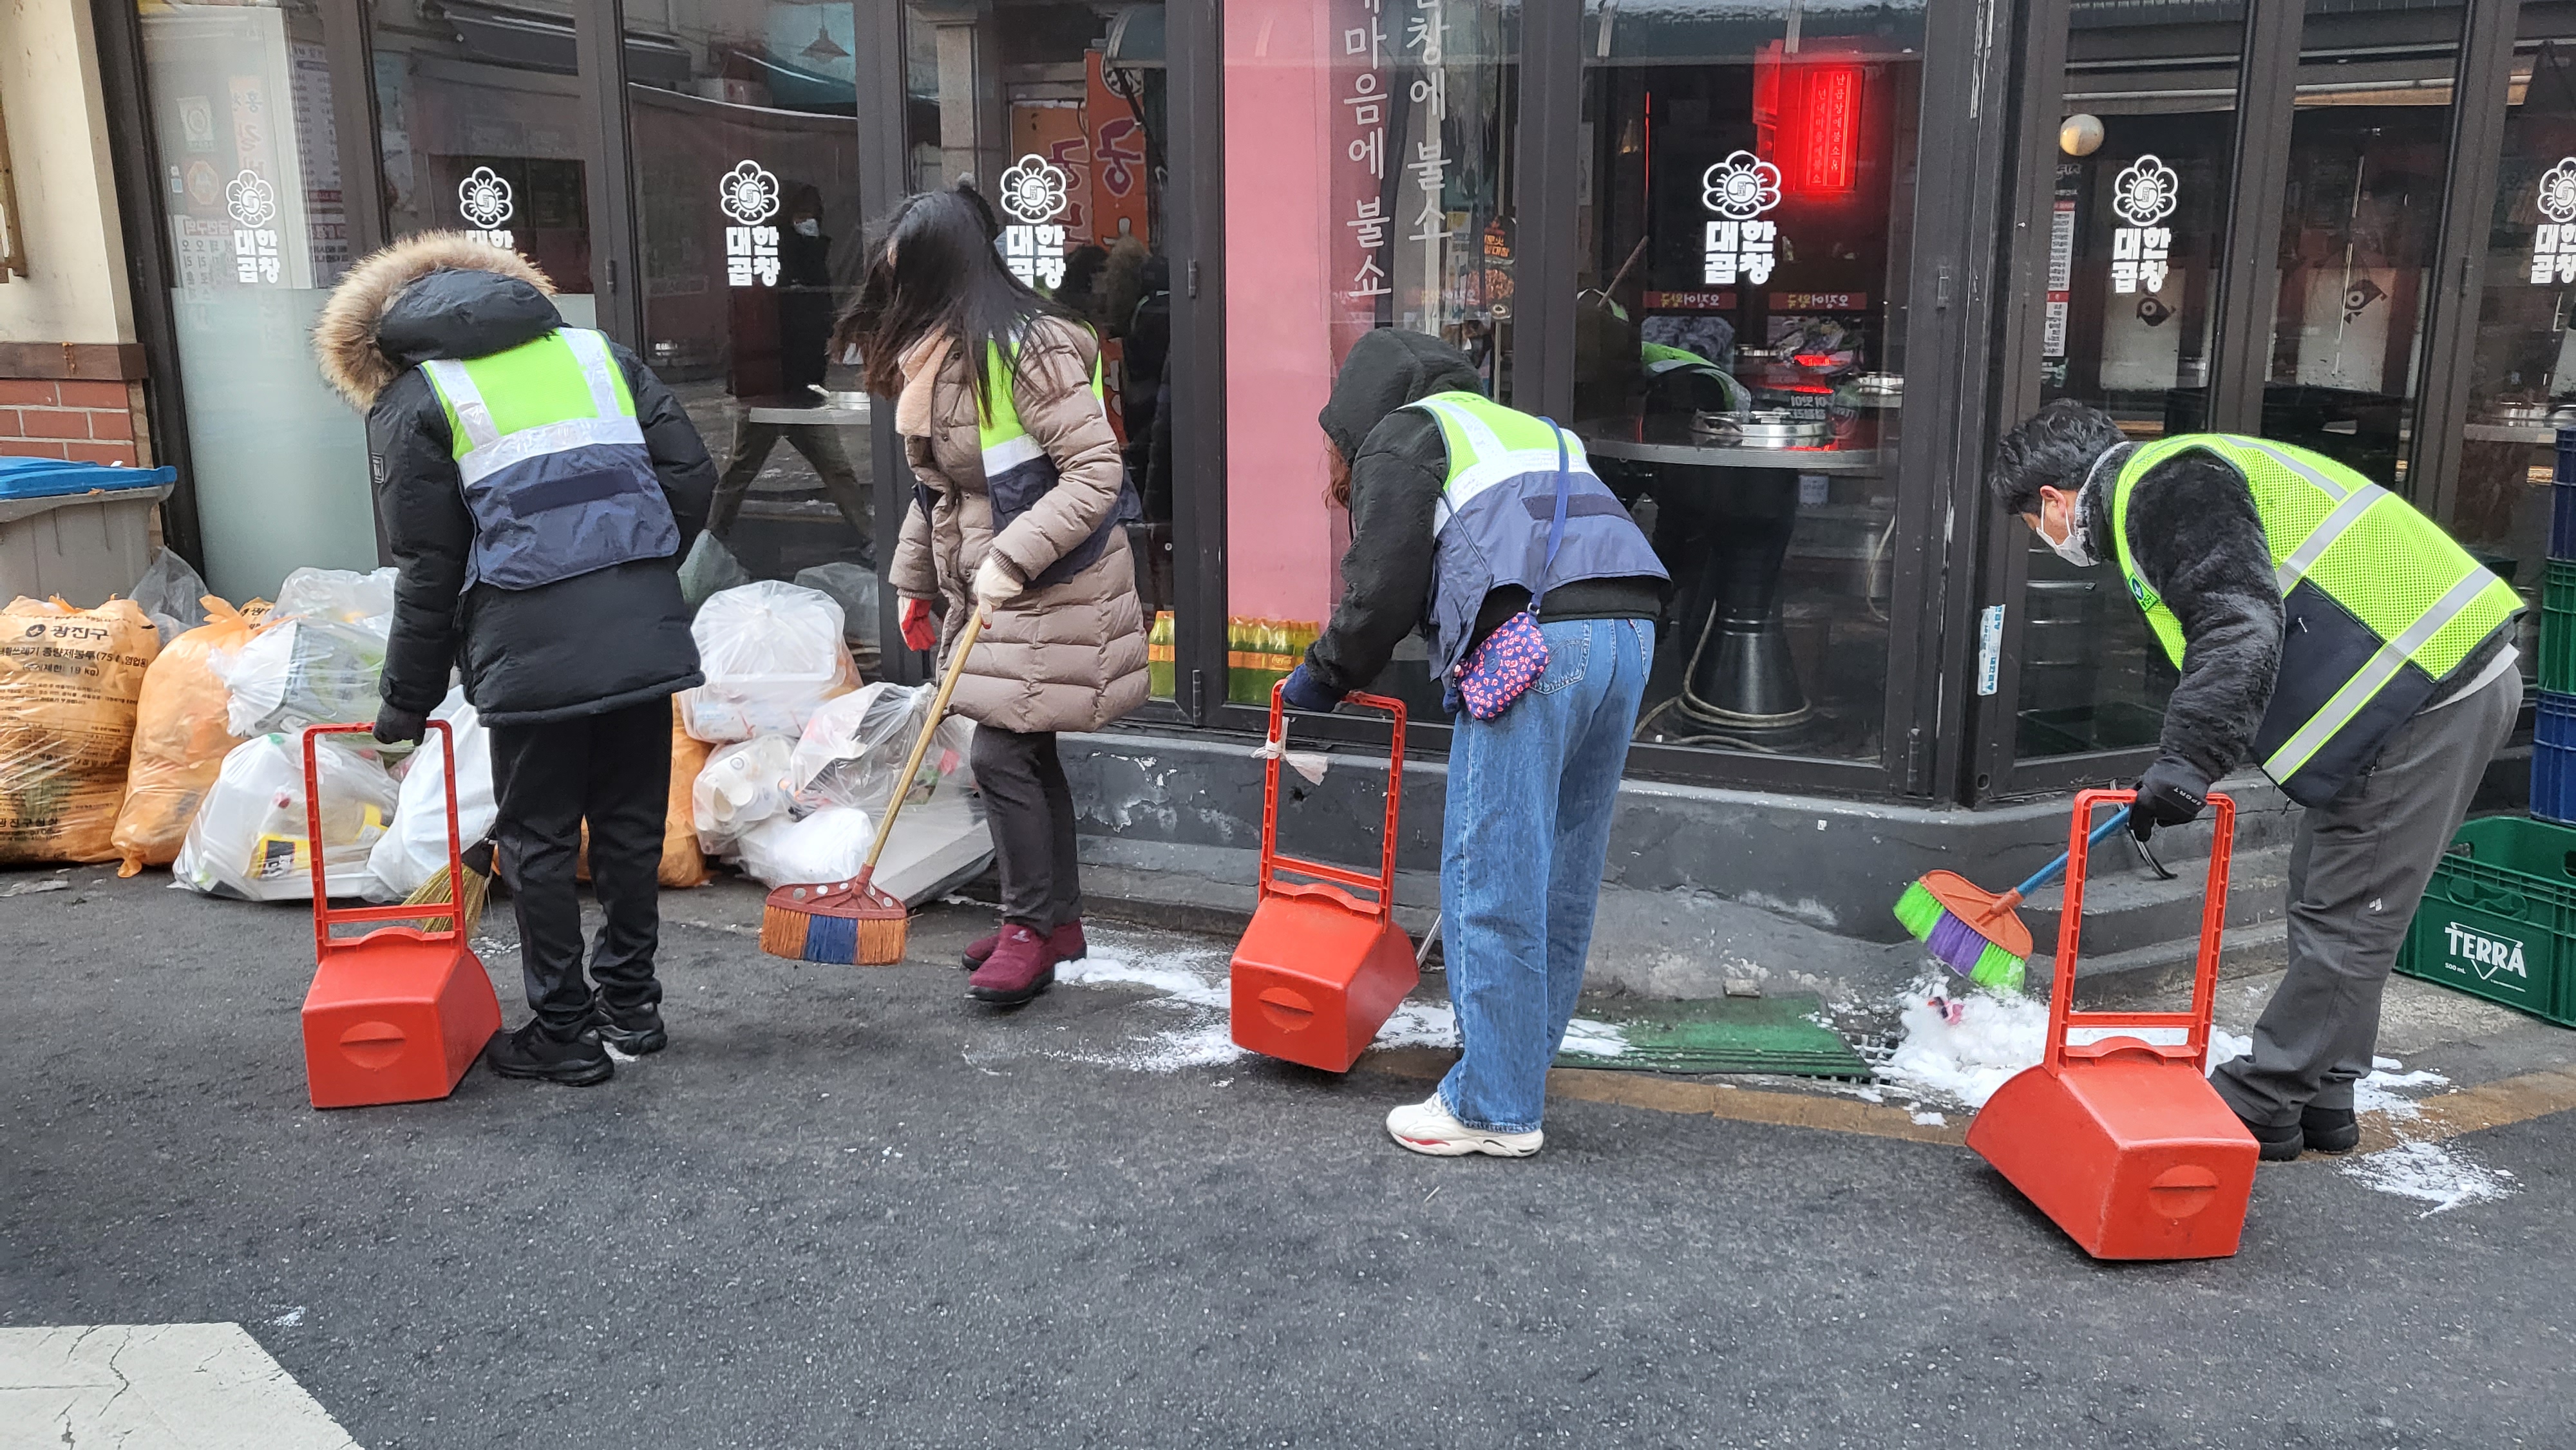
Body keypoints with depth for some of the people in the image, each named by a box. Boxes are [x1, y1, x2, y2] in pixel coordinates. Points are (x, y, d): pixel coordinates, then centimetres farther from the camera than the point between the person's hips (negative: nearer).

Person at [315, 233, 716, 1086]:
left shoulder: (410, 404, 7)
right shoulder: (598, 353, 18)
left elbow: (429, 569, 3)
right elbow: (691, 476, 9)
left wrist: (408, 699, 12)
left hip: (533, 654, -4)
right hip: (645, 639, 4)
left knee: (539, 844, 9)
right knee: (631, 827, 16)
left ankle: (565, 1033, 17)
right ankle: (631, 1007, 28)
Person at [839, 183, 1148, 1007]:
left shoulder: (1025, 347, -19)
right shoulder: (932, 354, 10)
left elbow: (1096, 471, -22)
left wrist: (1013, 558, -26)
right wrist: (915, 581, 19)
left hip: (1048, 590, -9)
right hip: (986, 588, 9)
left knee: (1003, 753, -8)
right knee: (1026, 753, 12)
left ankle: (1032, 928, 5)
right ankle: (1059, 918, 23)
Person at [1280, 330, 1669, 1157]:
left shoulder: (1398, 438, 12)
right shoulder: (1526, 428, 36)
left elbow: (1383, 594, 1)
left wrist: (1322, 678, 18)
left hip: (1531, 638, -8)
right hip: (1629, 628, 9)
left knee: (1491, 881, -1)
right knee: (1562, 875, 16)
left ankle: (1496, 1108, 5)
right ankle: (1524, 1060, 27)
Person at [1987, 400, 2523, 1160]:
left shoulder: (2160, 488, -14)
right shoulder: (2171, 478, 20)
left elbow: (2240, 628, -27)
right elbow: (2224, 620, 26)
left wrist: (2187, 759, -30)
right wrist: (2186, 762, 27)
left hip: (2427, 691, -11)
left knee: (2345, 919, -3)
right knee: (2325, 895, 17)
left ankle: (2258, 1104, 4)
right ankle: (2318, 1097, 25)